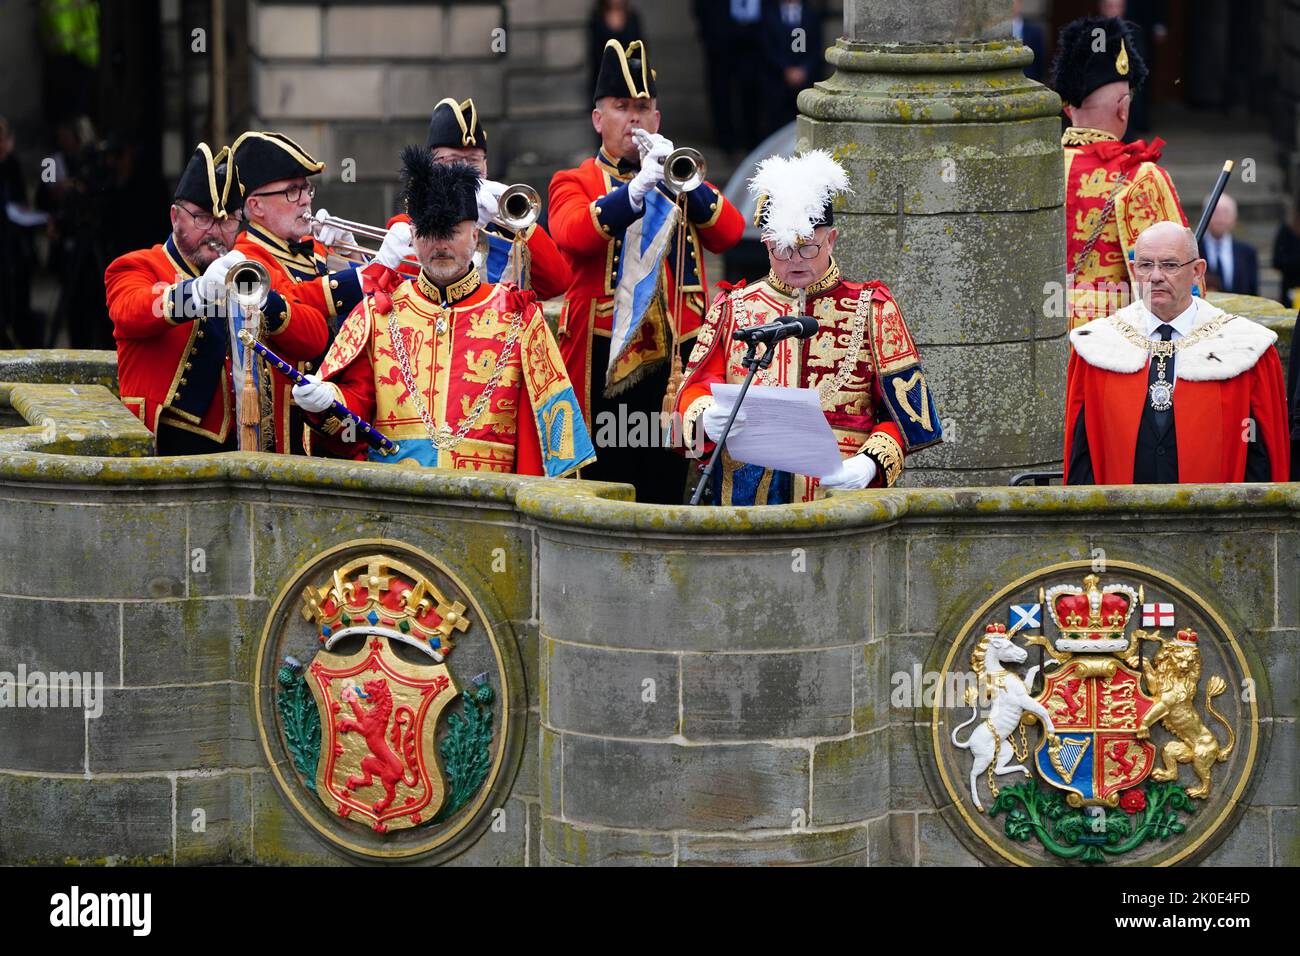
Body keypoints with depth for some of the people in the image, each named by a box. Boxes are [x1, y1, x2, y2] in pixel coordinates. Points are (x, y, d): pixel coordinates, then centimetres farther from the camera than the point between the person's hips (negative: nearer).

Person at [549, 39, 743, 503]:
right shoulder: (575, 183, 7)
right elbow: (571, 235, -15)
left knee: (664, 494, 3)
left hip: (671, 357, 3)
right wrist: (639, 187, -24)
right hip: (604, 358, -3)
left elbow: (728, 233, 0)